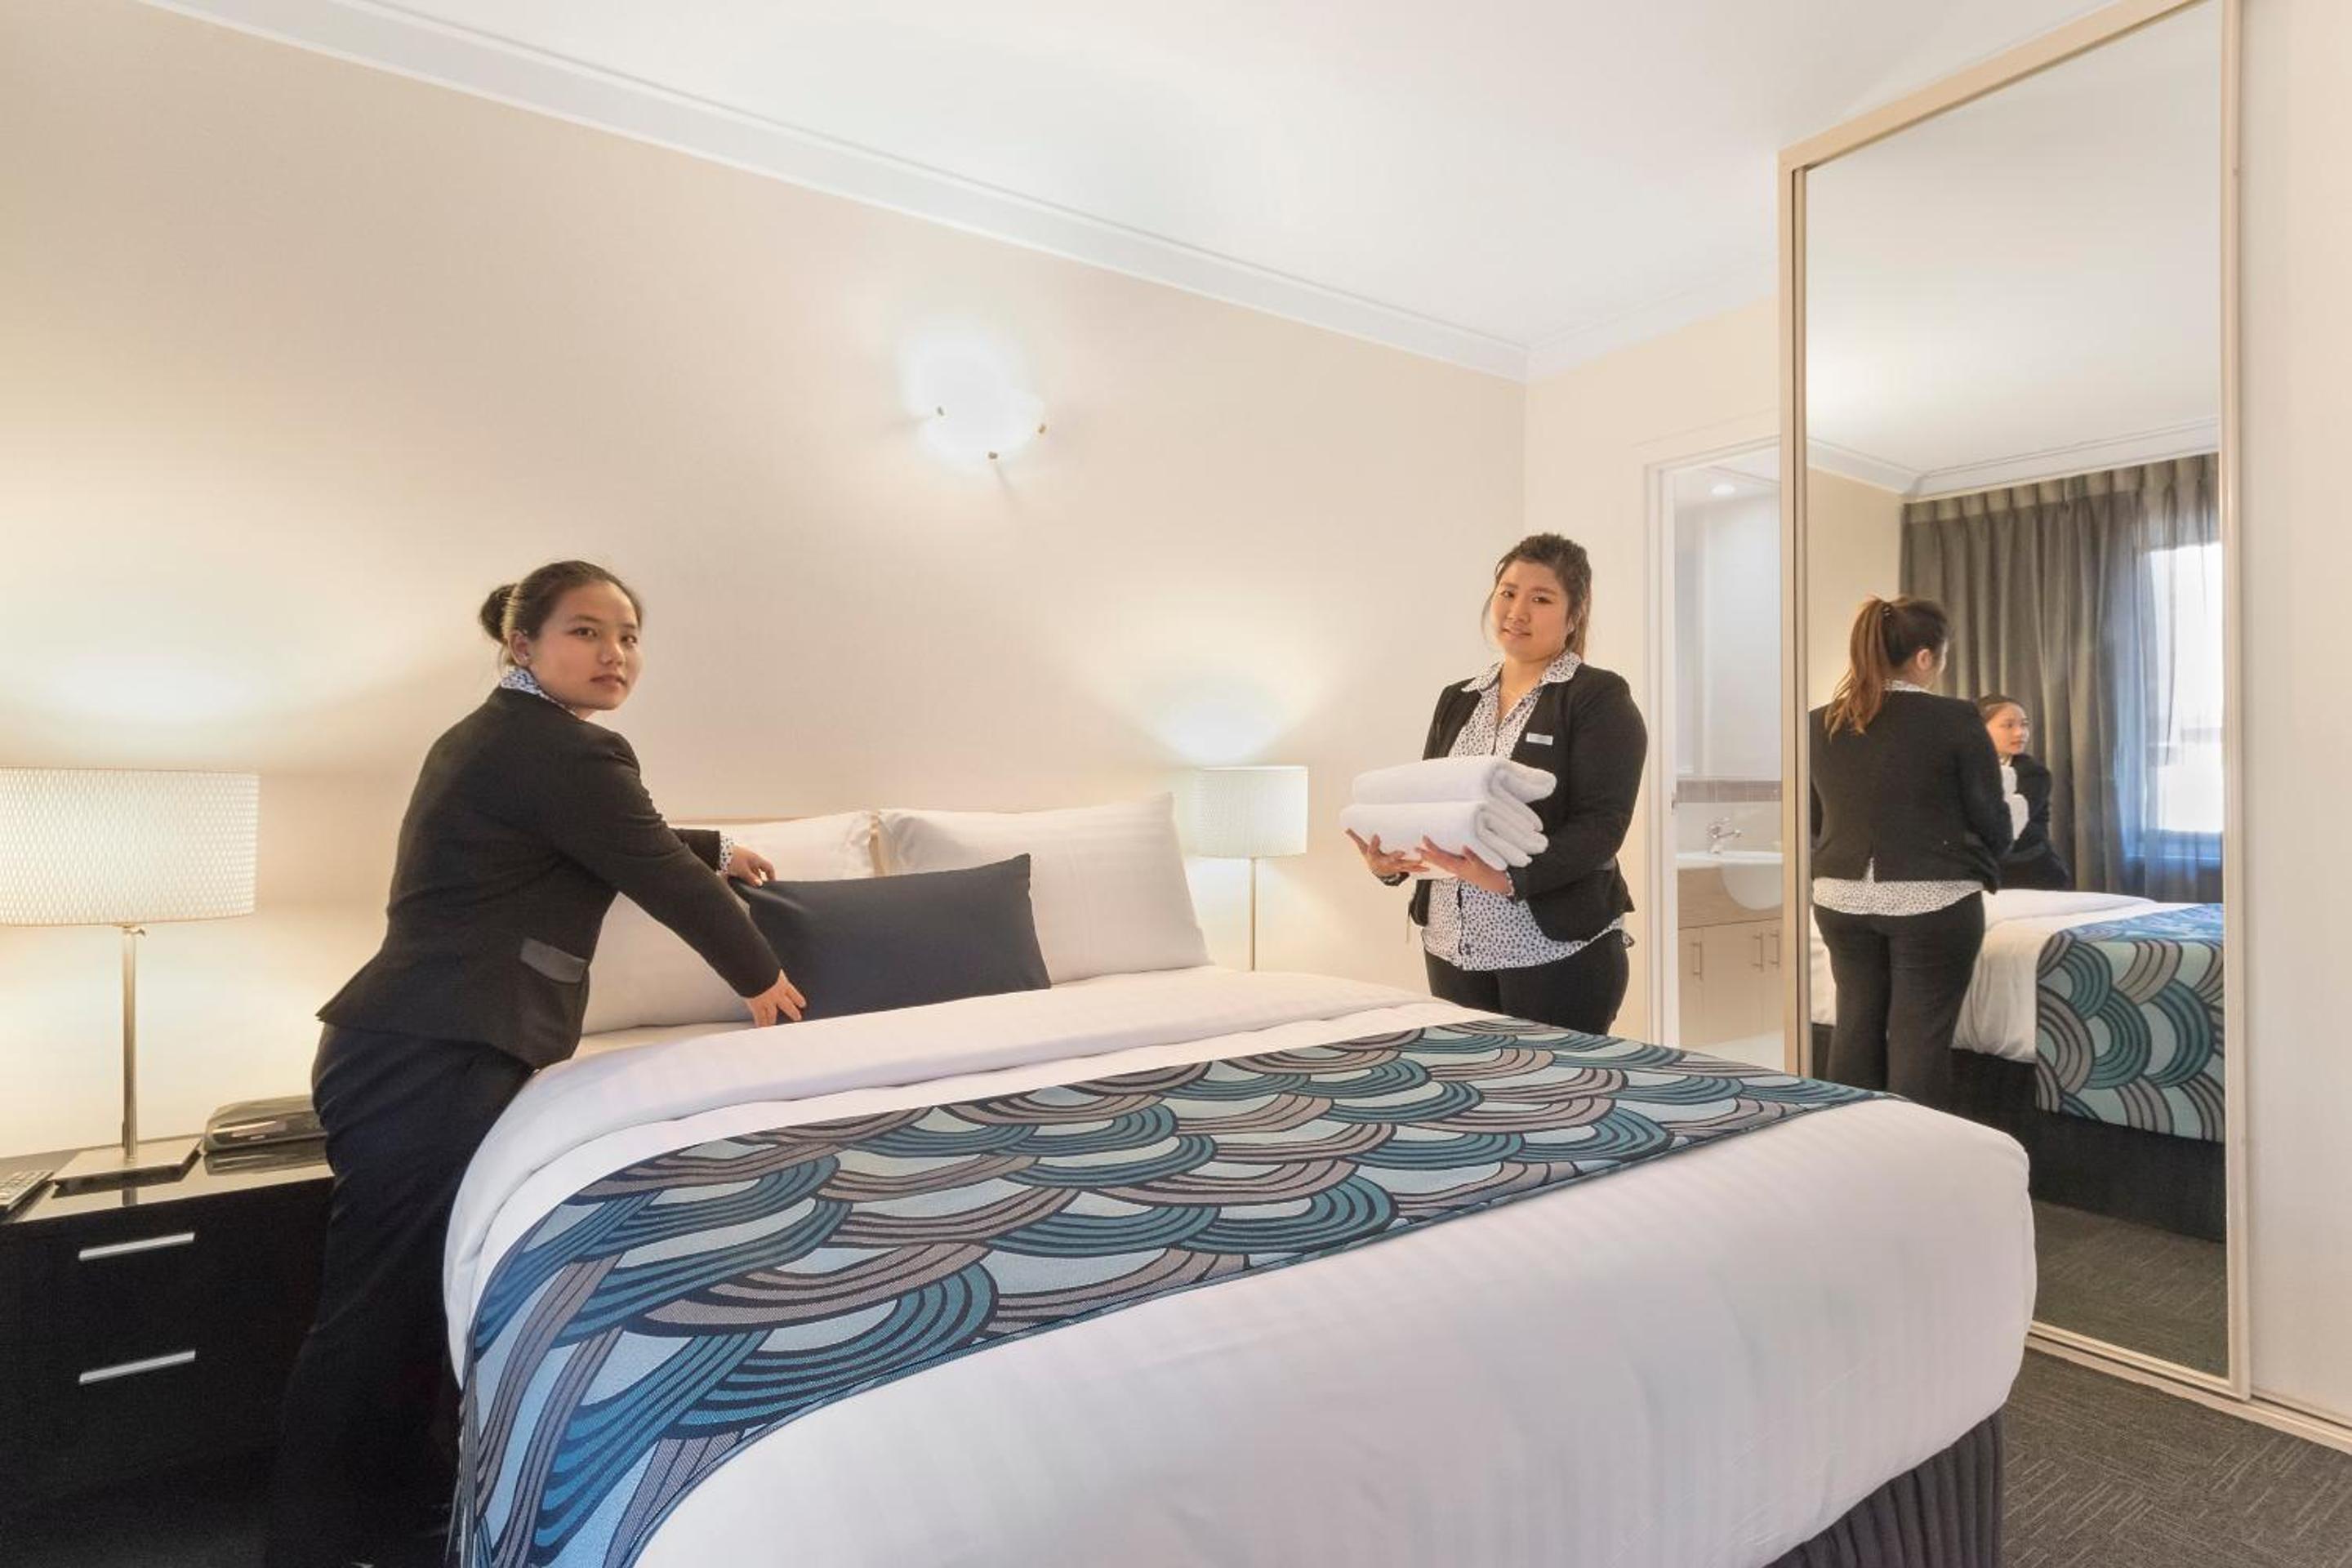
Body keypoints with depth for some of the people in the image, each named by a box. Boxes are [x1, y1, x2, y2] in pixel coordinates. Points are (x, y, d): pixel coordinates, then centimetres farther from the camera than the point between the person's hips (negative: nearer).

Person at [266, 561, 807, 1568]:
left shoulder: (494, 734, 17)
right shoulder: (563, 748, -14)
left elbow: (623, 844, 30)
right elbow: (660, 880, -7)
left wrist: (717, 851, 41)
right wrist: (762, 977, 8)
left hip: (412, 1049, 10)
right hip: (430, 1062, -10)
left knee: (420, 1305, 18)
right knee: (379, 1321, -1)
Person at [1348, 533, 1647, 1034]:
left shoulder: (1600, 697, -3)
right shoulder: (1457, 700, 13)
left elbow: (1603, 823, -12)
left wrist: (1510, 878, -27)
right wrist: (1390, 860, -8)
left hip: (1557, 948, -4)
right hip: (1453, 945, 5)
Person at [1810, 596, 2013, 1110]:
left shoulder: (1821, 724, 2)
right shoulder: (1955, 720, -11)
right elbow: (1992, 820, -3)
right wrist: (1977, 865, 17)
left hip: (1841, 897, 4)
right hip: (1932, 900, -4)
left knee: (1856, 1025, 15)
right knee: (1920, 1037, 3)